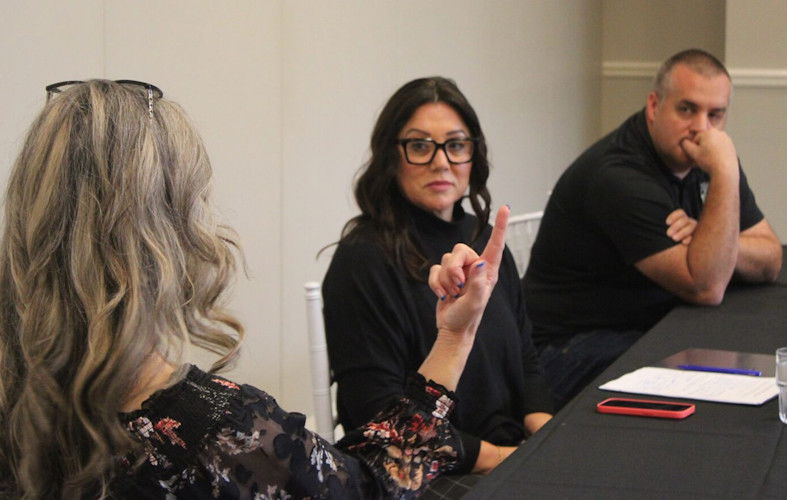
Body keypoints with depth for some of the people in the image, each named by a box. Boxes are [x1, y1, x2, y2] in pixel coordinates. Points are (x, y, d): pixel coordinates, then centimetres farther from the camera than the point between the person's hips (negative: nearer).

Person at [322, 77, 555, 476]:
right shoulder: (363, 262, -11)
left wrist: (546, 432, -3)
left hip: (513, 453, 7)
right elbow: (377, 414, -13)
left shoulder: (485, 242, 13)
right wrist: (497, 457, -16)